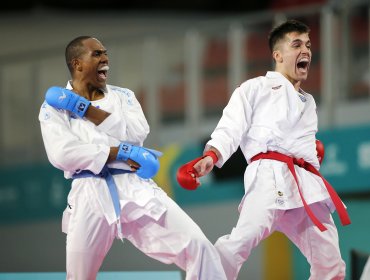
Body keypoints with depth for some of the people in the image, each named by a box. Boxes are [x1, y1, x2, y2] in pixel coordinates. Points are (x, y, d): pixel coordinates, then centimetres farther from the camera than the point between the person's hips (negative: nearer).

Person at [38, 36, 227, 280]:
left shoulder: (122, 96, 17)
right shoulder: (54, 106, 6)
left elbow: (137, 132, -4)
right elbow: (62, 154, -11)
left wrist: (85, 110, -7)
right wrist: (121, 152, -13)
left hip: (135, 189, 2)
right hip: (90, 195, -2)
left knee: (197, 246, -12)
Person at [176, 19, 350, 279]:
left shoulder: (308, 102, 29)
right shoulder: (256, 88, 8)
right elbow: (231, 128, -3)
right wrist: (210, 157, -20)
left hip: (308, 185, 7)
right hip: (271, 177, -7)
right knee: (241, 241, -30)